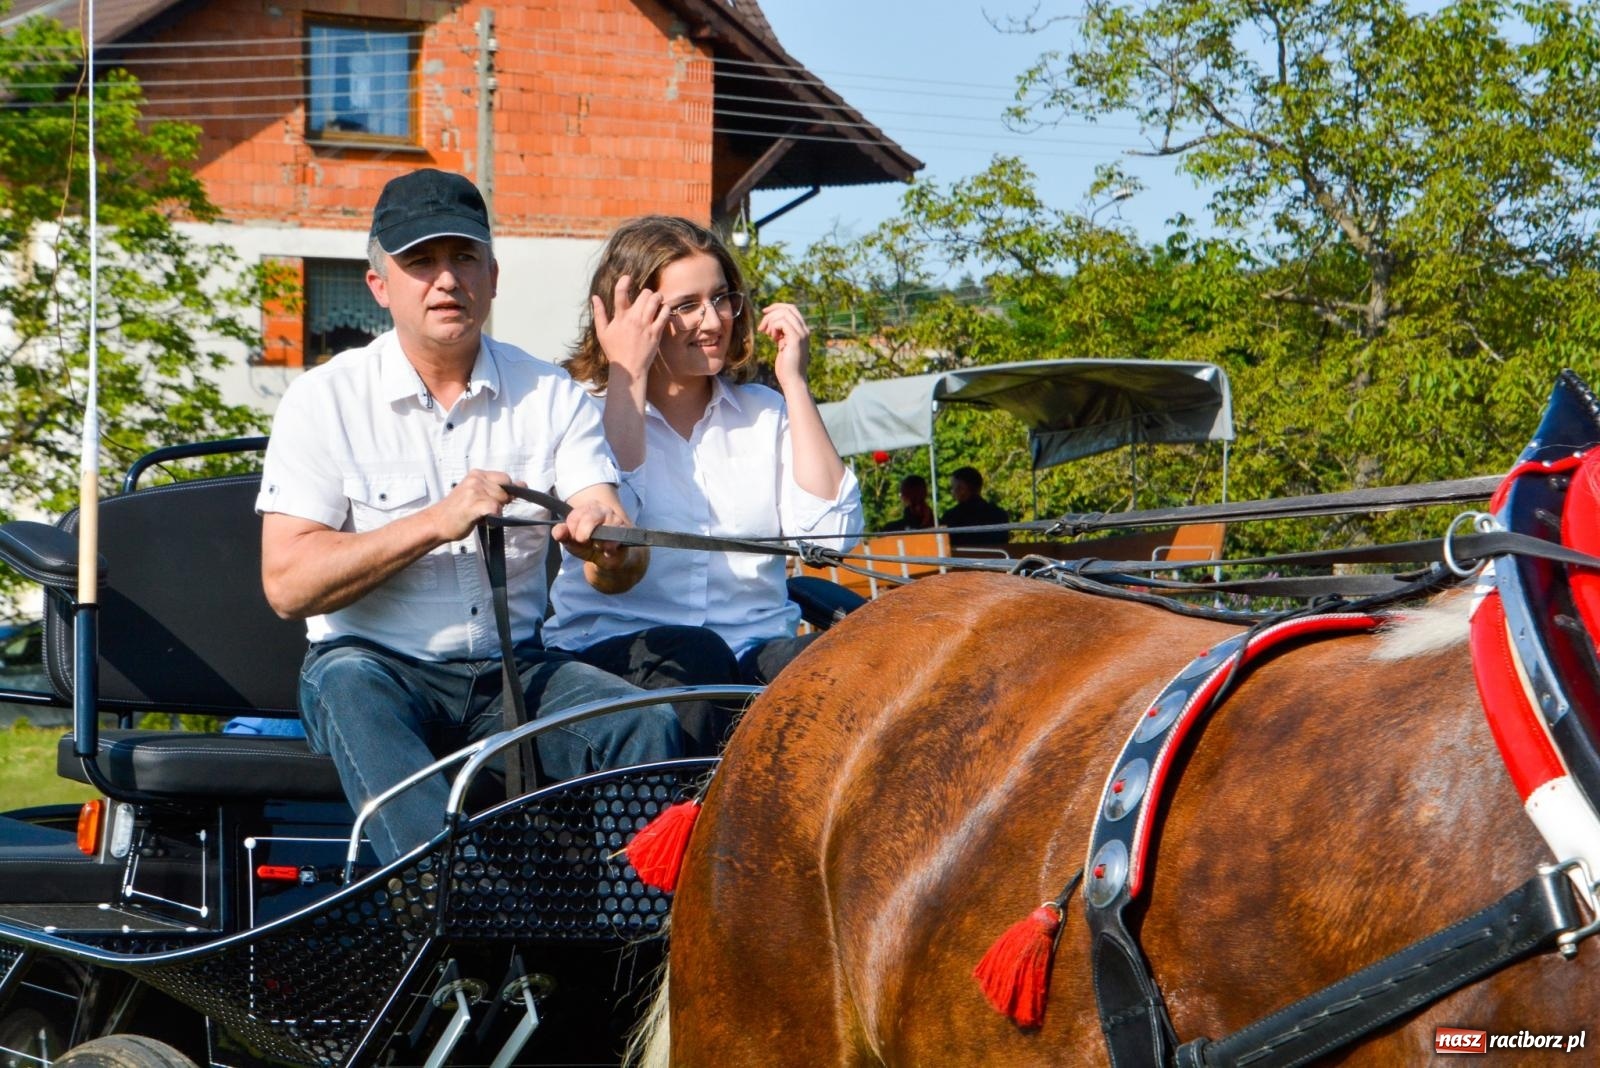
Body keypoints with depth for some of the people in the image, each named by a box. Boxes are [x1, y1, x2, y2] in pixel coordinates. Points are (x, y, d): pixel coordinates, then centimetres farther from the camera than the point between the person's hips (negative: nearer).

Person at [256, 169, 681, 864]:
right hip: (378, 665, -2)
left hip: (516, 668, 3)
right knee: (349, 688, -36)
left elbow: (623, 569, -2)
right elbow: (288, 585, -9)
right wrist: (437, 523, -19)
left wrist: (604, 544, -29)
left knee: (647, 724, -24)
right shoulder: (323, 401, 2)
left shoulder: (550, 396, 9)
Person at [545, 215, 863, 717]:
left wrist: (794, 382, 4)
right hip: (612, 650, -3)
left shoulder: (765, 412, 18)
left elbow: (830, 532, 1)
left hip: (754, 650, 3)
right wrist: (627, 376, -6)